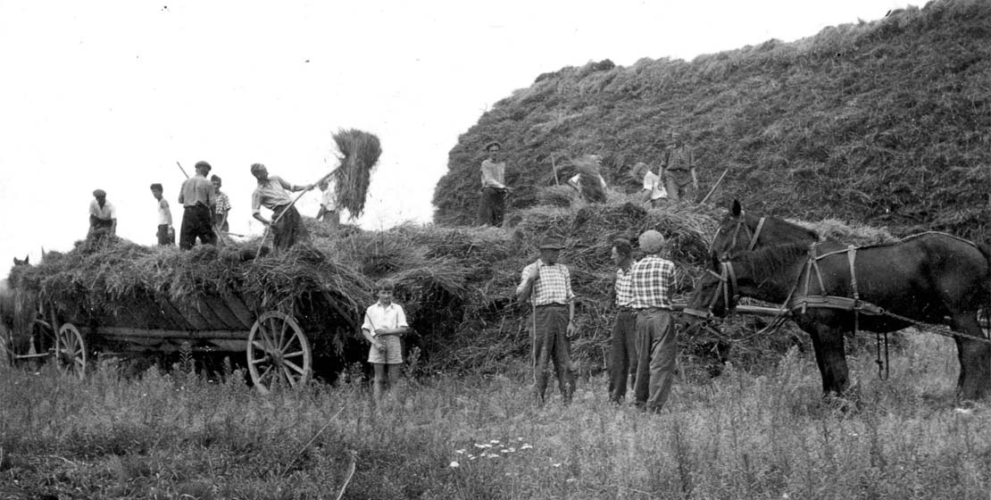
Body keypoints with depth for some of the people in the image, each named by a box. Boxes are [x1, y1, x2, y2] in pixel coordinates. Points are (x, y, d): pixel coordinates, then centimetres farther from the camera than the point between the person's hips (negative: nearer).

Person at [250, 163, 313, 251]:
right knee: (282, 247, -7)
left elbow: (291, 187, 26)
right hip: (281, 214, -6)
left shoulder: (275, 179, 15)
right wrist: (266, 222, -25)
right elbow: (255, 213, -8)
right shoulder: (257, 192, -2)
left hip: (292, 210, 6)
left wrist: (305, 187, 9)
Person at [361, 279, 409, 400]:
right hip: (378, 344, 0)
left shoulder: (397, 308, 9)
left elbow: (403, 328, 1)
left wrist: (386, 331, -10)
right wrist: (375, 343, -9)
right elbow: (365, 330, 7)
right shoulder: (371, 310, 10)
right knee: (379, 379, -1)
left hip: (393, 343, 0)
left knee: (393, 380, 0)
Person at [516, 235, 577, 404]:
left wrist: (571, 321, 1)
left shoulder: (563, 269, 16)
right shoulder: (530, 270, 6)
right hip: (542, 315, -3)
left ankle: (568, 401, 1)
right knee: (541, 363, -5)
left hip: (562, 316, 3)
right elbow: (521, 297, -1)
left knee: (564, 362, 0)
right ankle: (538, 401, -1)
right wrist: (530, 279, -16)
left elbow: (570, 298, 13)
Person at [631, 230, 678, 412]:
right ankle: (654, 404, -9)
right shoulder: (667, 265, -4)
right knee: (662, 361, -3)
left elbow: (636, 292, 7)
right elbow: (670, 292, 5)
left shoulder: (635, 268, 8)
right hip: (661, 315, -5)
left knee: (643, 360, 15)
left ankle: (640, 401, 22)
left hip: (641, 315, 5)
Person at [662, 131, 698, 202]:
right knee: (674, 200, -21)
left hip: (685, 177, 2)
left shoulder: (688, 150, 8)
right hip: (672, 177, -2)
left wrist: (695, 181, -7)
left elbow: (692, 167, 4)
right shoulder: (669, 149, 7)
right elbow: (663, 165, 11)